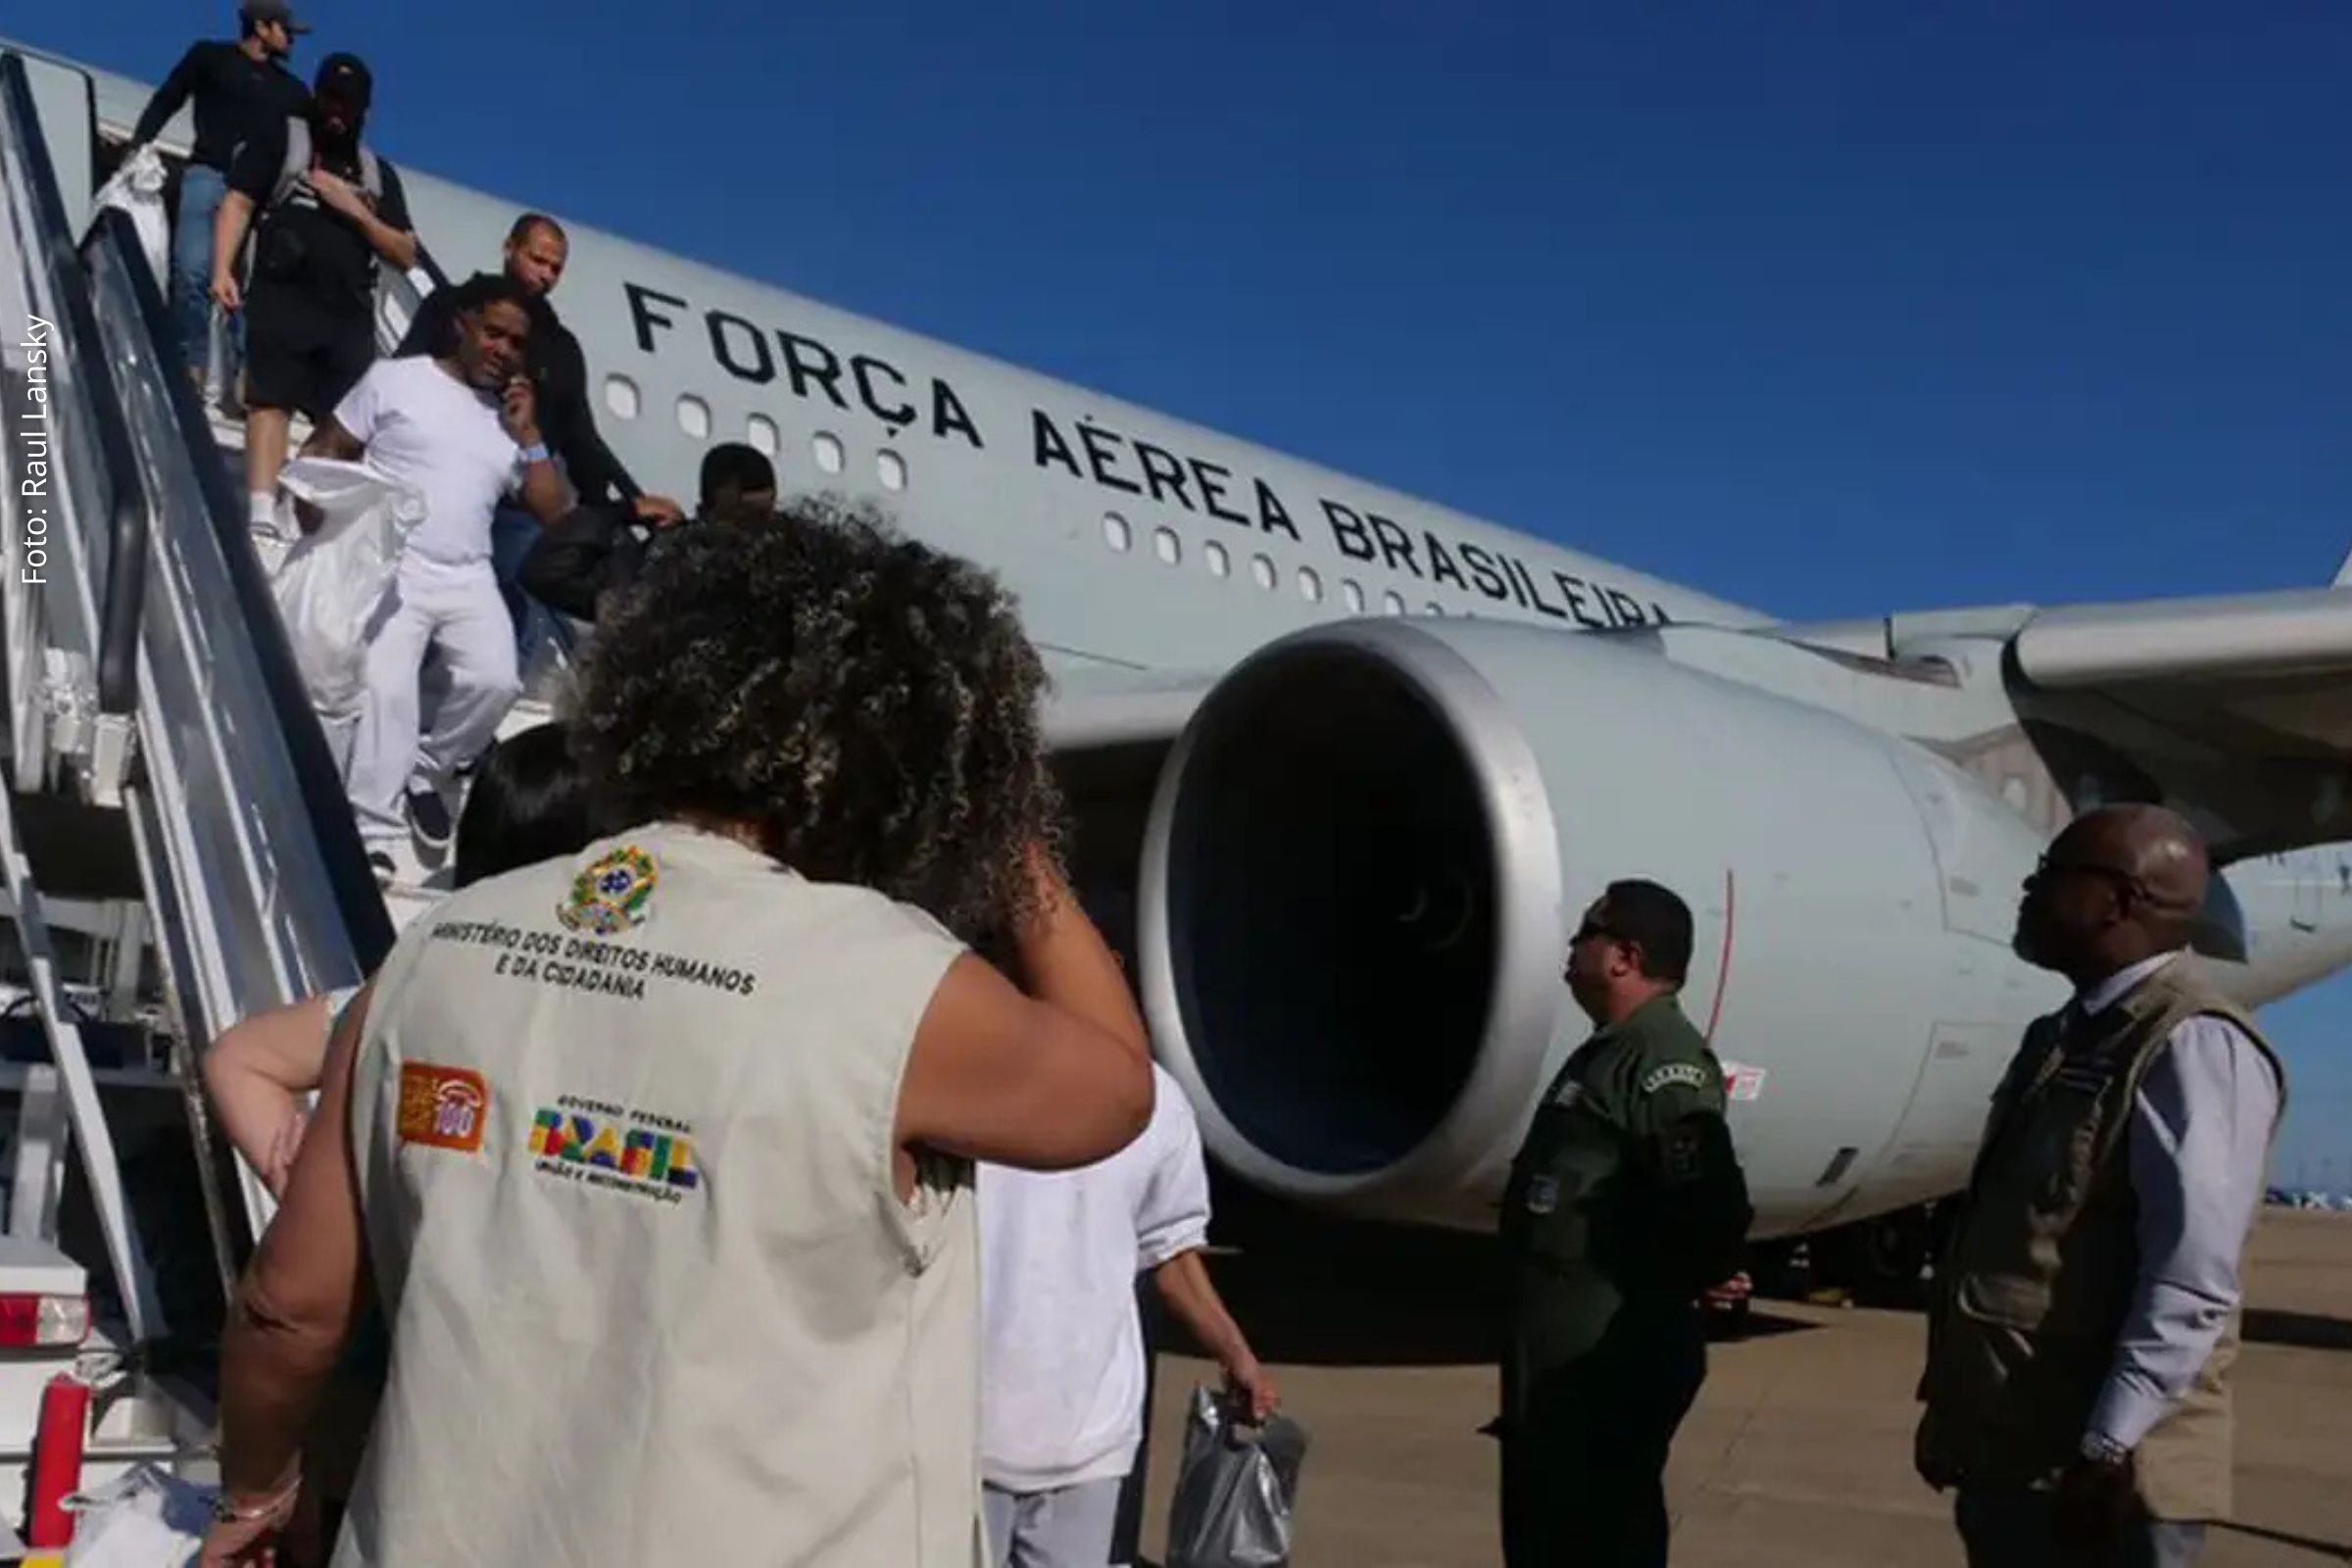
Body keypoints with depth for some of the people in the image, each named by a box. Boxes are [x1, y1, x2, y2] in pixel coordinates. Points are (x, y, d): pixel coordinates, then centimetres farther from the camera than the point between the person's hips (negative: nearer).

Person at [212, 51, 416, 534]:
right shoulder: (280, 139, 14)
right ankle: (262, 518, -24)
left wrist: (356, 210, 2)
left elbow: (405, 254, 18)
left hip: (351, 313, 4)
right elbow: (238, 203, 4)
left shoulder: (379, 173, 24)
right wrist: (222, 270, -10)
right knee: (271, 401, -14)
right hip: (283, 298, -4)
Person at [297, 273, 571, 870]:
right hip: (391, 568, -4)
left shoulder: (512, 419, 18)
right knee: (388, 686, -21)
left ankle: (425, 771, 9)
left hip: (467, 580, 4)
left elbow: (555, 512, 11)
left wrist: (528, 434, 4)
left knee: (495, 680, -18)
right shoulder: (396, 379, 8)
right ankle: (373, 833, -16)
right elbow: (321, 453, 6)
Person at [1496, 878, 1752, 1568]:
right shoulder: (1610, 1051, 15)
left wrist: (1652, 1306, -14)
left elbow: (1714, 1209, -28)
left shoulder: (1663, 1059, -18)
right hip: (1562, 1356, 10)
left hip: (1609, 1361, -10)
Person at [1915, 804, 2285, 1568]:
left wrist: (2108, 1449, -22)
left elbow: (2192, 1280, -22)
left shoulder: (2194, 1044, -15)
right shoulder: (2064, 1036, 13)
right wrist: (1952, 1404, 17)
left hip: (2089, 1471, -8)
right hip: (2006, 1450, 8)